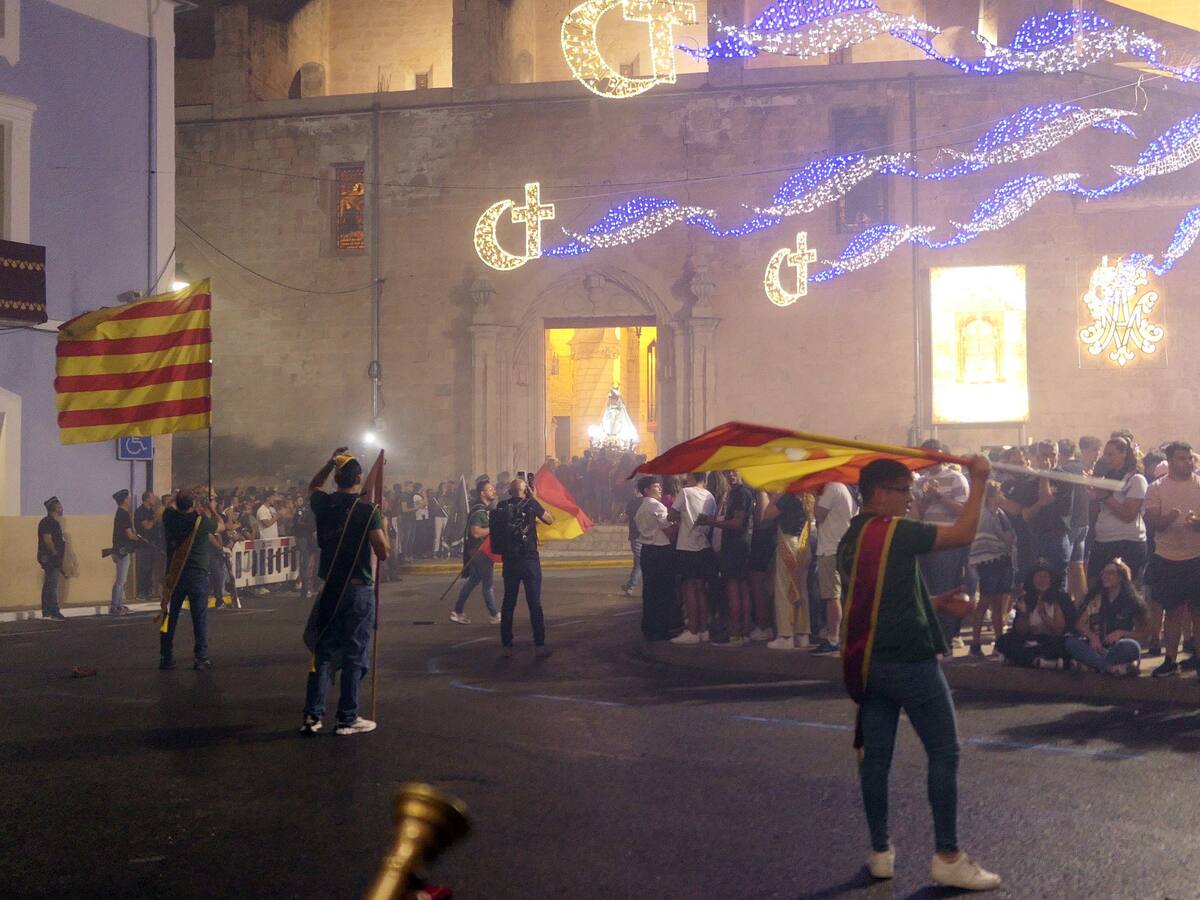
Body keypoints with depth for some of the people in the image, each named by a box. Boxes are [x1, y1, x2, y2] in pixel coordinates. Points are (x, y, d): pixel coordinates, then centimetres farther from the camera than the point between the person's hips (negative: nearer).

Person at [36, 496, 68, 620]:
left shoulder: (53, 522, 18)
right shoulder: (47, 522, -14)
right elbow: (48, 540, -21)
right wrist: (55, 554, -17)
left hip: (53, 559, 11)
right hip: (50, 558, -11)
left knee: (48, 586, 12)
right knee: (52, 585, -10)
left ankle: (46, 612, 17)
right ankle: (54, 612, -11)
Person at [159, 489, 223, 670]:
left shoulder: (169, 517, -4)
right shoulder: (202, 521, -9)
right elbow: (221, 526, 11)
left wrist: (200, 512, 28)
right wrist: (213, 511, 28)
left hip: (174, 576, 3)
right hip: (198, 576, -3)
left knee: (170, 618, 10)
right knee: (200, 619, 1)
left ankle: (165, 658, 14)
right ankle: (201, 658, 0)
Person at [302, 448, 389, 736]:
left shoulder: (324, 505, 2)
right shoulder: (367, 510, -12)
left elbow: (313, 486, 27)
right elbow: (383, 553, -13)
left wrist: (331, 462, 21)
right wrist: (383, 526, 2)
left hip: (330, 589, 5)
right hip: (358, 589, -5)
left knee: (323, 651, 11)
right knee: (354, 655, 3)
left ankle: (312, 715, 10)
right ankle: (347, 718, 6)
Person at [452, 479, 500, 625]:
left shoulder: (487, 509, 14)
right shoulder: (478, 511, -17)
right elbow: (476, 532, -25)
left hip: (484, 550, 10)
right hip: (479, 551, -10)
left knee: (472, 581, 11)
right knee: (487, 583, -2)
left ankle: (457, 612, 15)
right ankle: (493, 615, 6)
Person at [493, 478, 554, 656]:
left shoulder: (500, 509, 4)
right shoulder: (530, 504, -7)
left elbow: (494, 530, 15)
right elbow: (550, 520, 4)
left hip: (509, 560, 4)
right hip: (529, 559, -3)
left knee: (508, 602, 11)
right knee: (534, 603, 1)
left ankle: (506, 645, 13)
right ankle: (539, 645, 1)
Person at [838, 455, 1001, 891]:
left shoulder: (850, 540, 12)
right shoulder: (896, 532, -13)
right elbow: (962, 534, -17)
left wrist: (931, 602, 20)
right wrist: (978, 482, -9)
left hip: (866, 660, 8)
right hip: (909, 659, -8)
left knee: (876, 755, 11)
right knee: (944, 753, 0)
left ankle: (880, 853, 17)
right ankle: (948, 858, 1)